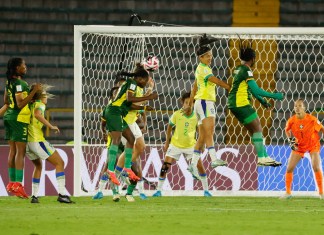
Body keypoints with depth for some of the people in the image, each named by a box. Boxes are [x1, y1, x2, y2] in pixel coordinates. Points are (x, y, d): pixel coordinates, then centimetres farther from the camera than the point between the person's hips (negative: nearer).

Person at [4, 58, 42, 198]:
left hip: (9, 116, 9)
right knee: (20, 152, -9)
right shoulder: (19, 84, -17)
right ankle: (18, 184, -14)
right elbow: (20, 104, -24)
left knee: (12, 151, 12)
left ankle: (12, 182, 16)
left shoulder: (9, 82, 11)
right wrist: (34, 91, -23)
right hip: (19, 118, -9)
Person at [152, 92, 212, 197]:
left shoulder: (196, 116, -12)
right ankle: (158, 190, 4)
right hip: (176, 144, -1)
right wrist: (167, 142, 5)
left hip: (190, 145, 1)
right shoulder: (177, 114, -14)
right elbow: (170, 126, 2)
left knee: (200, 166, -7)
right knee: (165, 166, -9)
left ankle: (206, 190, 8)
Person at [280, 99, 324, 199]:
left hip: (313, 144, -3)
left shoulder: (312, 119, -23)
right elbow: (287, 130, 5)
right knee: (289, 169, -3)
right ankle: (288, 193, 12)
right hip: (299, 146, 3)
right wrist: (290, 139, -9)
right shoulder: (291, 121, -17)